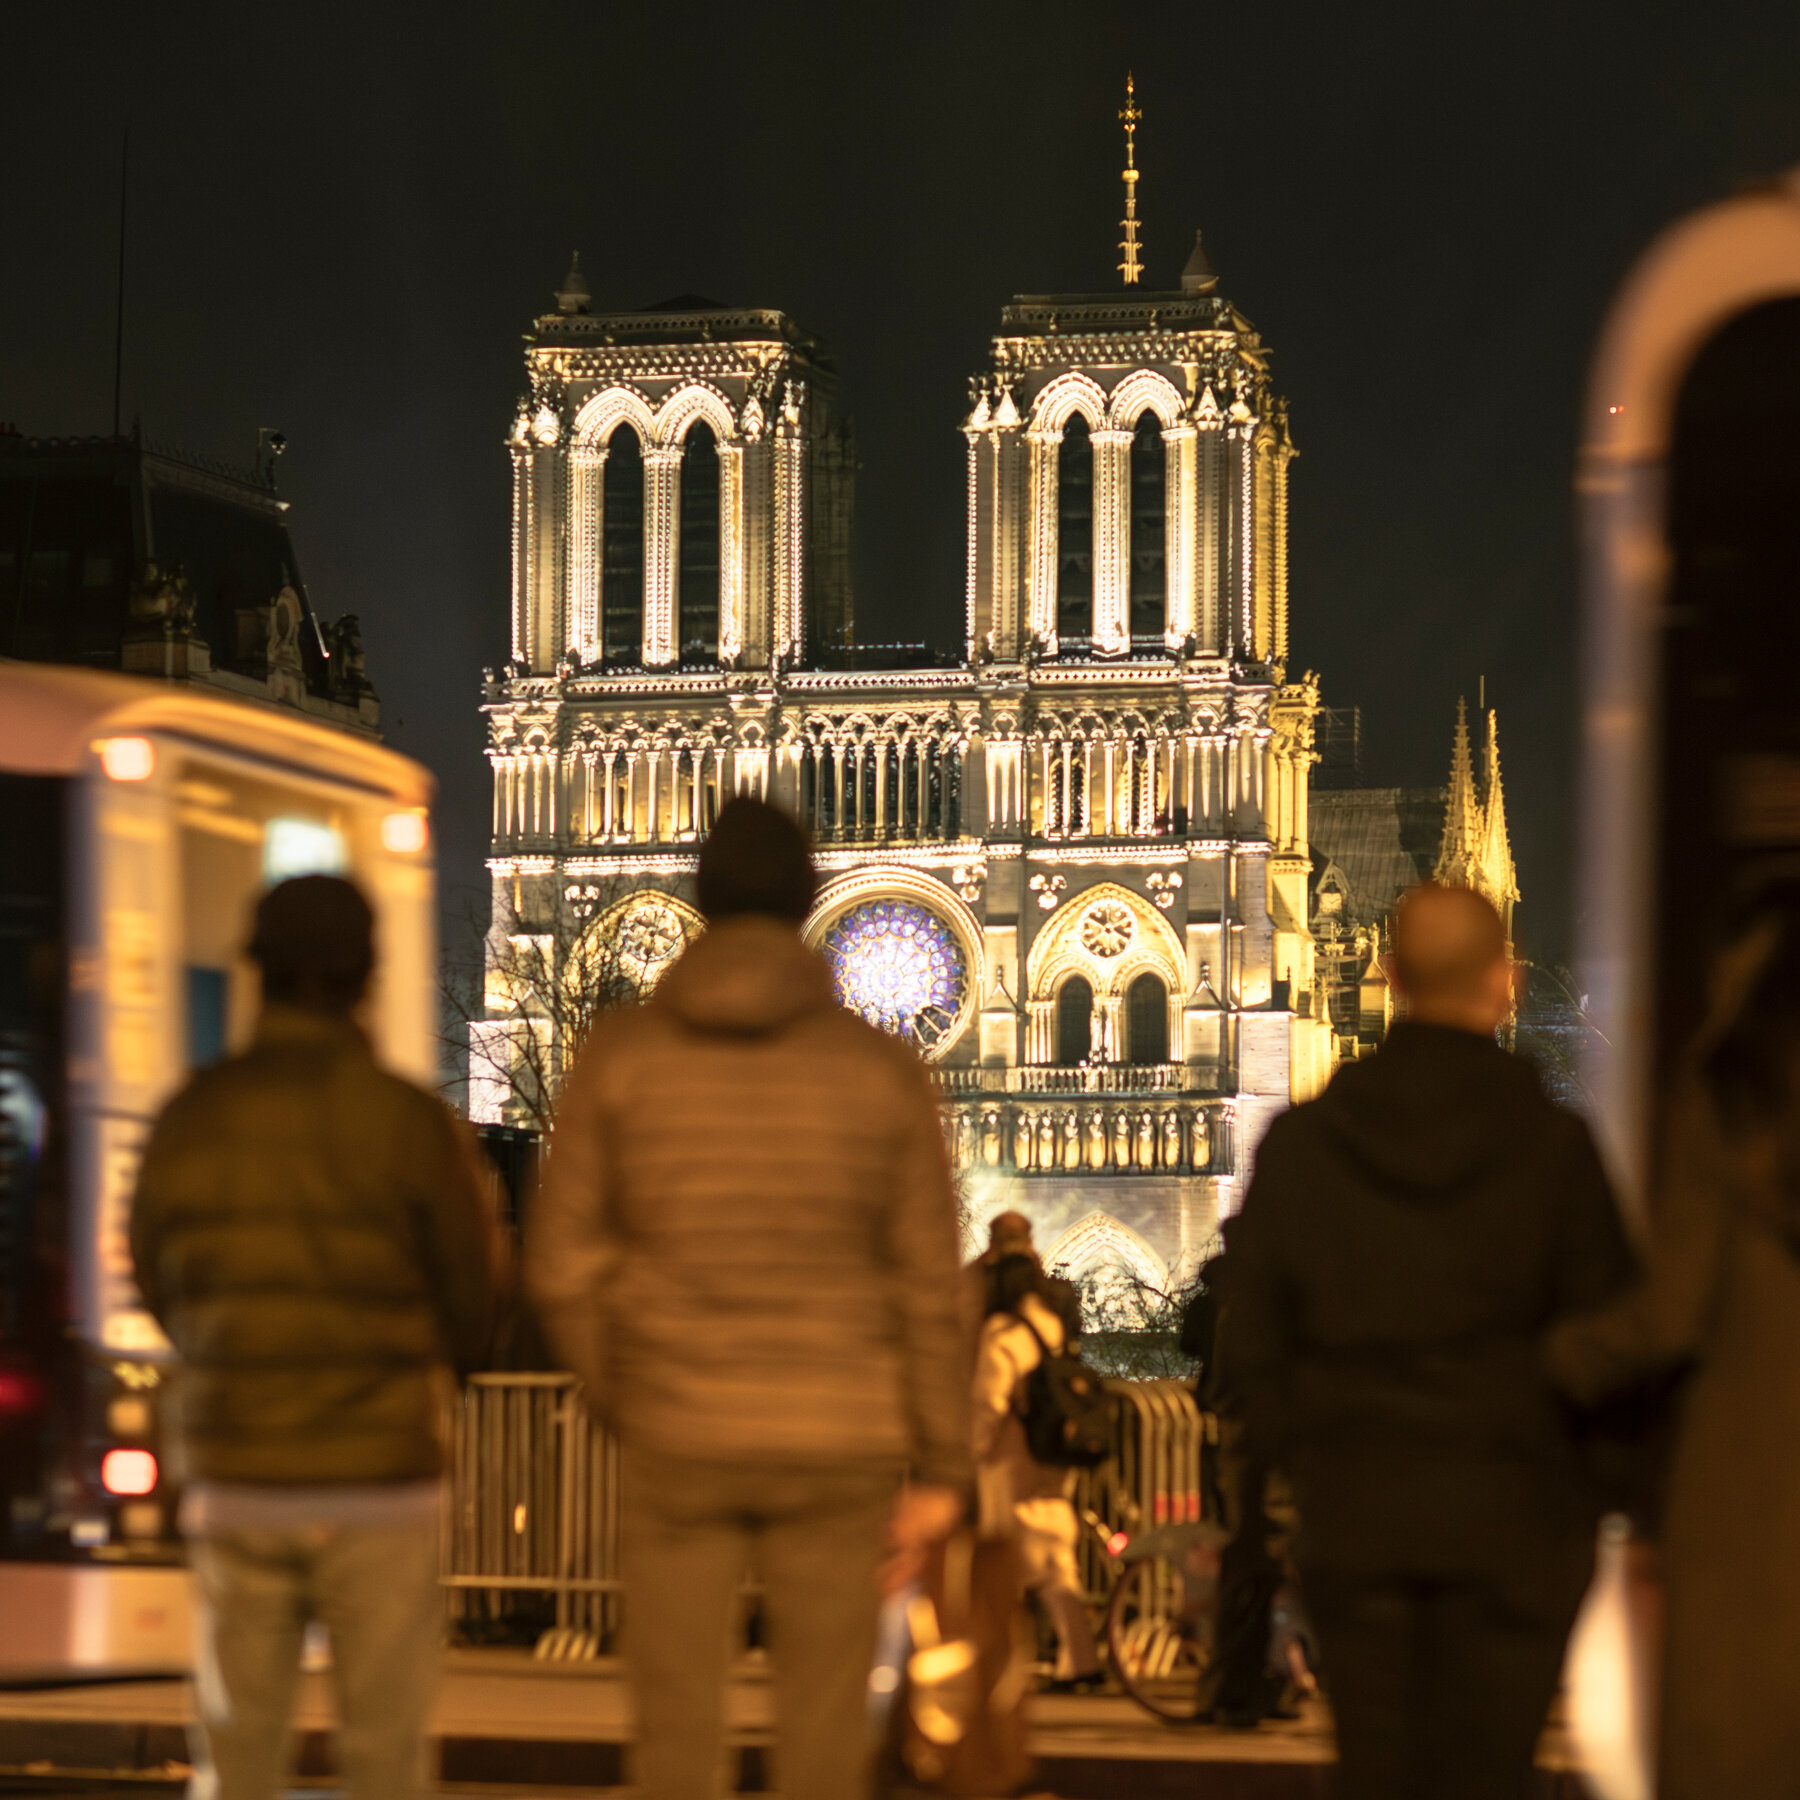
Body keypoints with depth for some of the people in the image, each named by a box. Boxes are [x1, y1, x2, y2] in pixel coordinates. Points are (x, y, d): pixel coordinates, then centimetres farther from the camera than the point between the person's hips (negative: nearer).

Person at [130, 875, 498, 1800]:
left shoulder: (189, 1120, -1)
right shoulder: (412, 1124, -11)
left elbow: (163, 1289, 10)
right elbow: (473, 1307, -4)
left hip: (235, 1475, 3)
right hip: (379, 1481, -3)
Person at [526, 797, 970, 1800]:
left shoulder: (622, 1055, -3)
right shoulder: (884, 1072, -3)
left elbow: (564, 1265, -2)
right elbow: (930, 1287, -3)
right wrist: (941, 1472, 4)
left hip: (679, 1441, 0)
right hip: (837, 1439, 0)